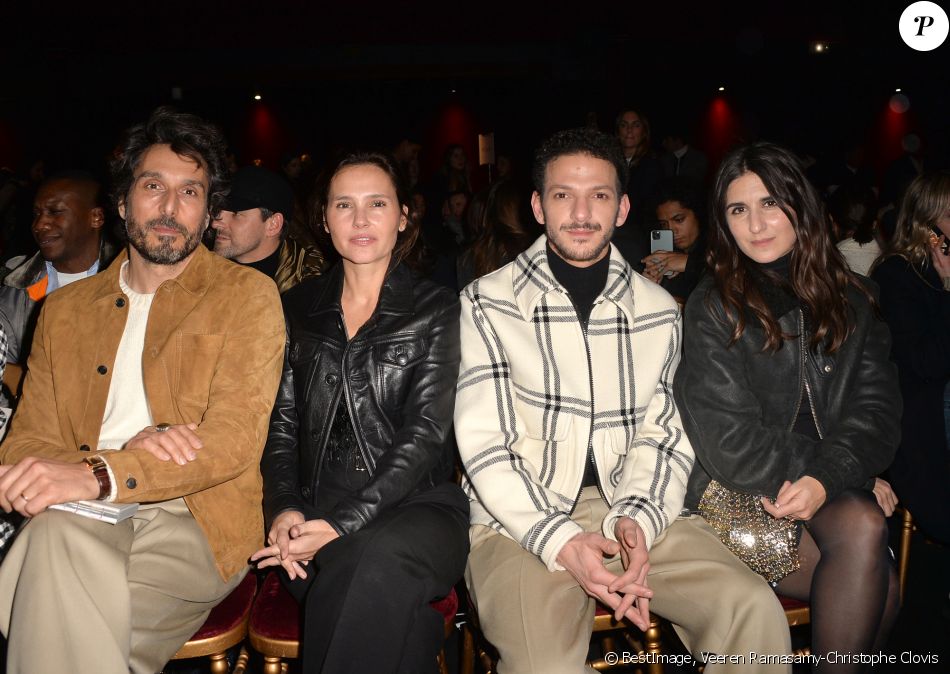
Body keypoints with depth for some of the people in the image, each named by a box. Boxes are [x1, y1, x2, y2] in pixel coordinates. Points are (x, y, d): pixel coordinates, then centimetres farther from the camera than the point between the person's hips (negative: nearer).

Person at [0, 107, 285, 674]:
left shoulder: (249, 296, 4)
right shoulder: (66, 309, 17)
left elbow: (235, 438, -8)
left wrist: (100, 474, -22)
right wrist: (130, 449, -12)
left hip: (194, 522, -2)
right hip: (81, 522, 3)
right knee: (55, 534, -31)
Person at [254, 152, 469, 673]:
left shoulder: (436, 310, 3)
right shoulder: (299, 309, 14)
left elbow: (425, 434, -7)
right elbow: (281, 422, 11)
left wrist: (341, 524, -17)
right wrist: (284, 507, -9)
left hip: (415, 503, -1)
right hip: (315, 509, 2)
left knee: (374, 565, -36)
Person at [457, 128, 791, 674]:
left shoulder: (659, 310, 10)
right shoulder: (487, 303, -1)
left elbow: (662, 435, 7)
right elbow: (483, 445, -6)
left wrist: (636, 519, -13)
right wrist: (562, 542, -17)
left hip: (635, 513, 4)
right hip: (523, 520, -3)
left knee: (754, 608, -20)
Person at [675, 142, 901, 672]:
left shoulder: (853, 300, 11)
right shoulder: (712, 307, -1)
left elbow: (876, 410, 2)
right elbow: (728, 439, -8)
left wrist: (827, 479, -16)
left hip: (837, 492, 3)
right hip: (742, 496, -3)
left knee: (867, 594, -26)